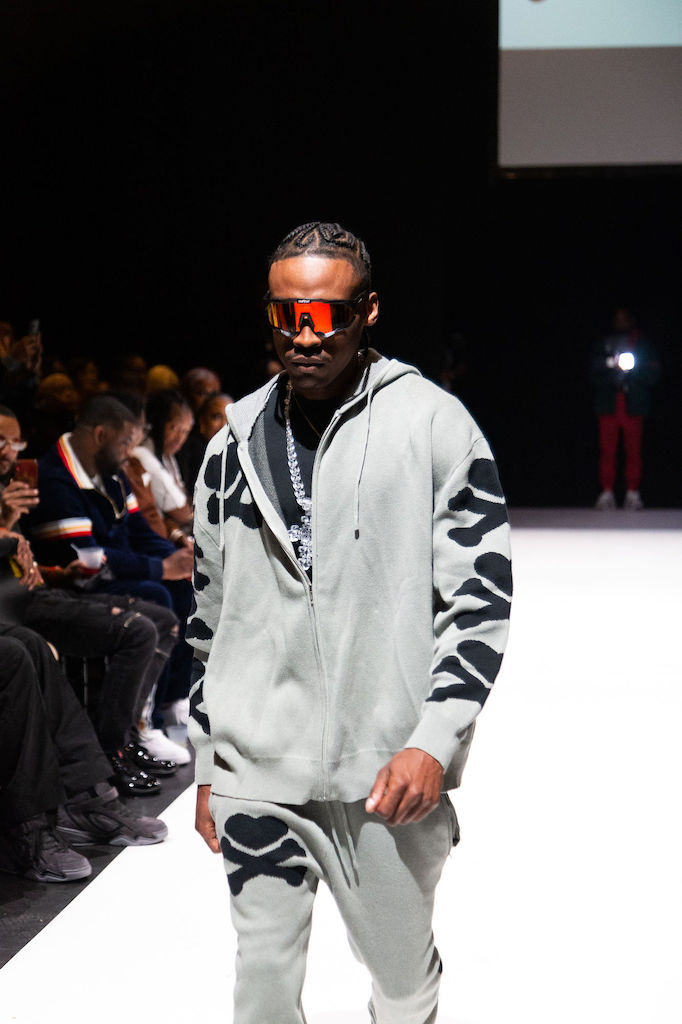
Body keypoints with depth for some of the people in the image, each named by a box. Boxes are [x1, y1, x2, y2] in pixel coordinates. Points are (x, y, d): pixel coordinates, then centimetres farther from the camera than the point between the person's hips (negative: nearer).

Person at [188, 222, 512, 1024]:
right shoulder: (236, 442, 7)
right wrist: (207, 763, 14)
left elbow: (481, 598, -6)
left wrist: (432, 743, -15)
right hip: (255, 772, 3)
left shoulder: (433, 424, -4)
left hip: (391, 772, -2)